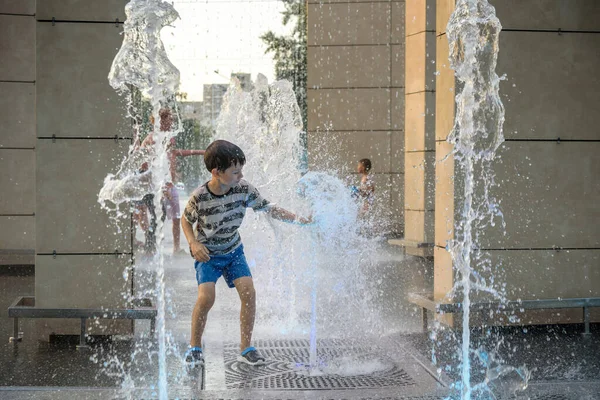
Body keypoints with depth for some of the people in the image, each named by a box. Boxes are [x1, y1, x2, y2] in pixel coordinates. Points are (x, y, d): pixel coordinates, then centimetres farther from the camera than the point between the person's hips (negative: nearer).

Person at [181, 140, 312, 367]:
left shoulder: (244, 189, -16)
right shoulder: (200, 197, -22)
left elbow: (269, 209, -6)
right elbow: (186, 220, -4)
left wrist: (298, 219, -14)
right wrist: (193, 243, -20)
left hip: (233, 250, 3)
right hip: (207, 254, -3)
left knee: (248, 293, -12)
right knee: (206, 297, -20)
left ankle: (246, 349, 2)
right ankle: (194, 347, 2)